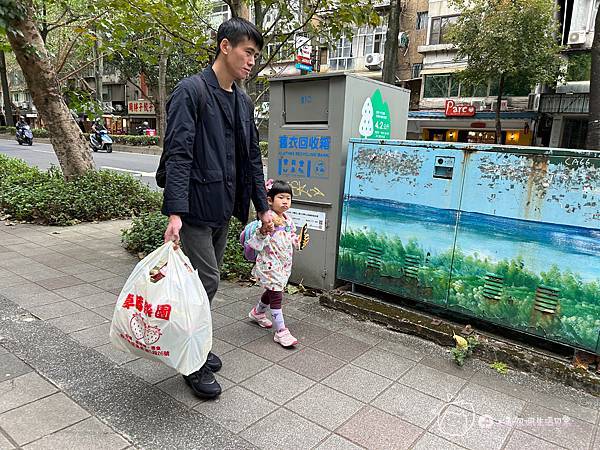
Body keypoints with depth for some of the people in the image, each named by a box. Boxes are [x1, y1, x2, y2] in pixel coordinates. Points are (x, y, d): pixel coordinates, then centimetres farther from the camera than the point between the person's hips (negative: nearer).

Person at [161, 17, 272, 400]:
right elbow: (178, 155, -17)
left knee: (207, 279, 14)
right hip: (196, 207, -7)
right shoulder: (191, 91, -9)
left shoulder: (244, 103, 14)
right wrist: (175, 213, -24)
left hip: (224, 208, 7)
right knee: (206, 281, -4)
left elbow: (252, 158, 17)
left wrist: (263, 207, 15)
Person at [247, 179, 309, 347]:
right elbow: (256, 243, -25)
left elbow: (292, 239, 19)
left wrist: (300, 241, 0)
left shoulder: (288, 220, 6)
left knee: (272, 292, 23)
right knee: (276, 295, -6)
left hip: (284, 264, 8)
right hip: (270, 264, -8)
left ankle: (257, 313, 49)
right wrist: (263, 230, -41)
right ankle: (281, 332, 2)